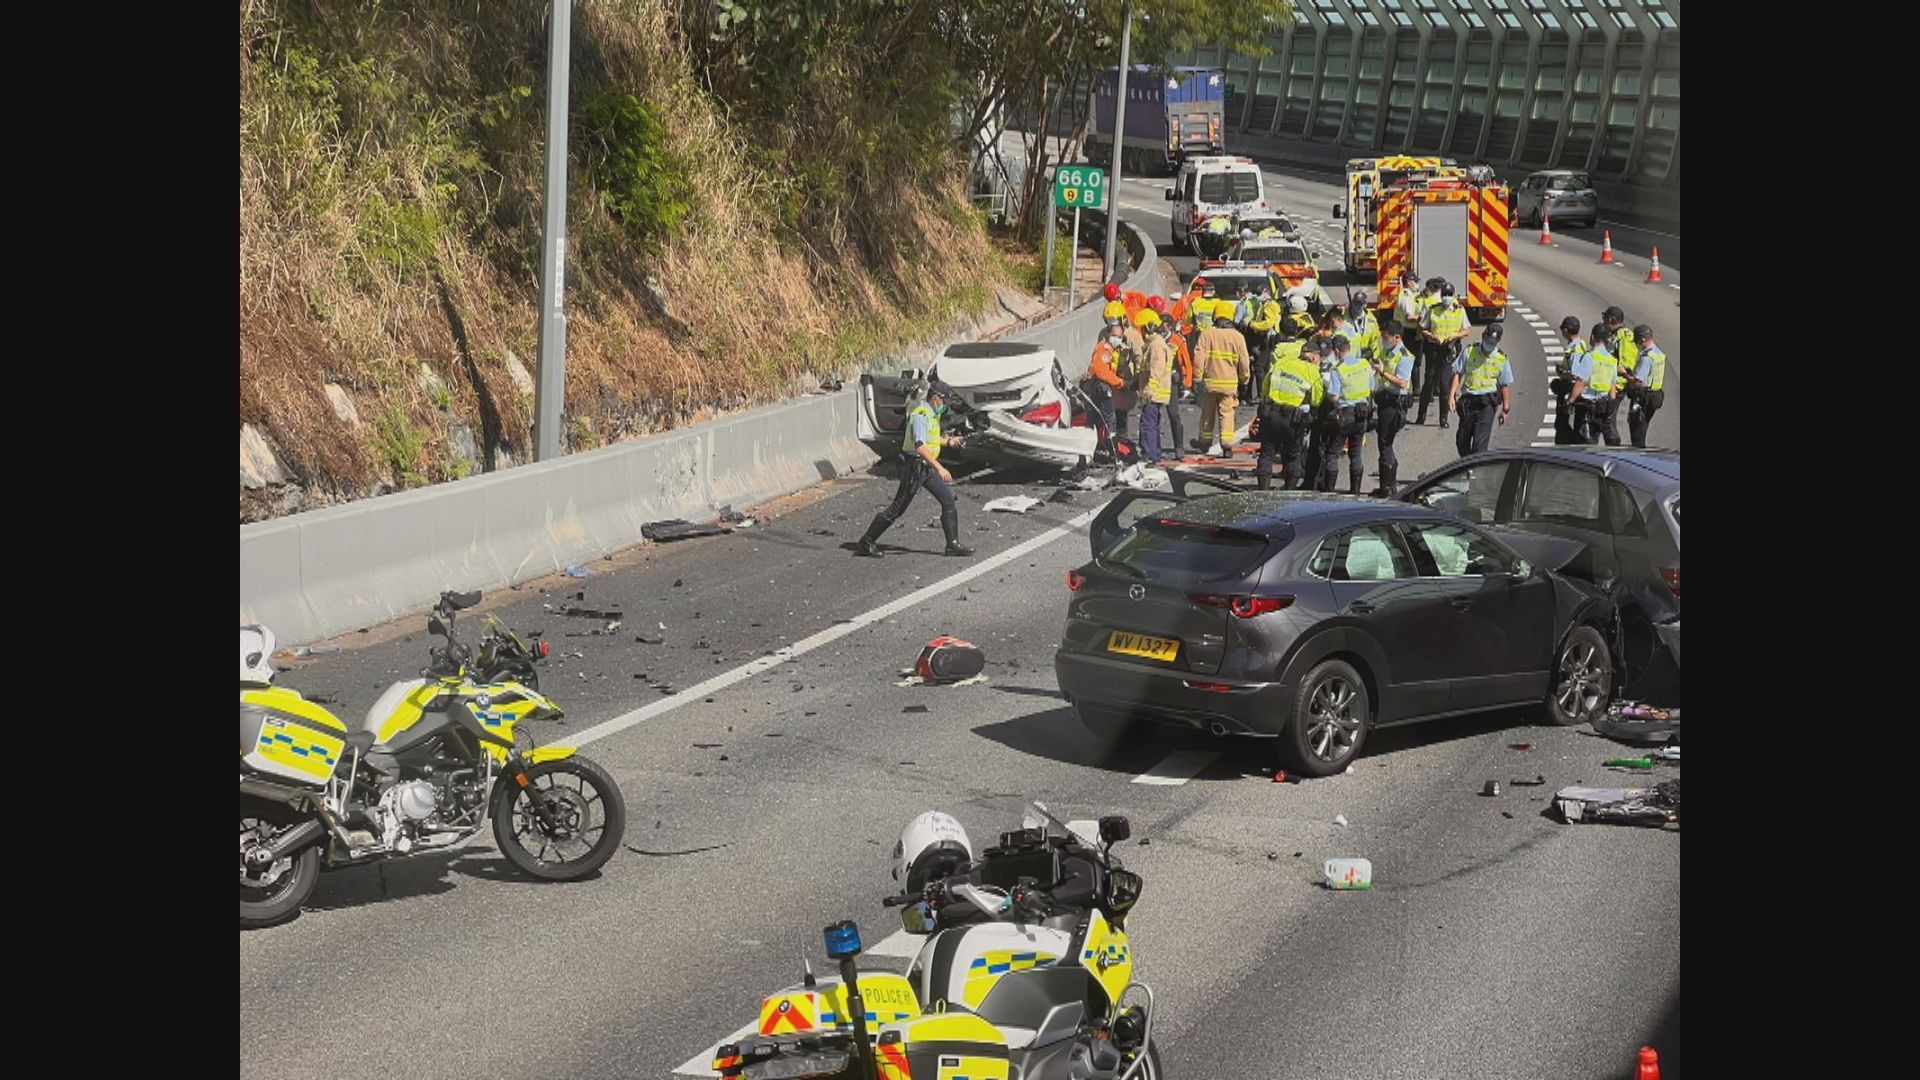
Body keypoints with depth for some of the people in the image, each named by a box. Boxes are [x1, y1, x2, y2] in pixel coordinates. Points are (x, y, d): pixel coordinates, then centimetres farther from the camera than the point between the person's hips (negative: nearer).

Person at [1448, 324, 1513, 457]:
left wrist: (1505, 409, 4)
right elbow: (1458, 374, 5)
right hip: (1467, 400, 2)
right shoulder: (1470, 351, 3)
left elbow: (1505, 385, 6)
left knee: (1480, 442, -11)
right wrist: (1451, 396, -3)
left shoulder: (1501, 359, 2)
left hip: (1486, 402, -2)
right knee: (1462, 439, 10)